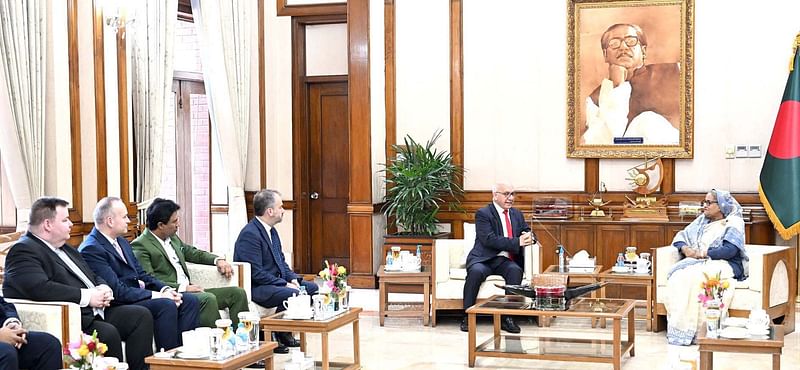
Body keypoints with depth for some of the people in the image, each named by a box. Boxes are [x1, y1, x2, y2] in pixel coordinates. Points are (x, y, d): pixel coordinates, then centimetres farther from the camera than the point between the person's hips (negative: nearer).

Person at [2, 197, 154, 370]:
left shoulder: (65, 248, 22)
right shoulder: (23, 250, -8)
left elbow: (94, 277, 27)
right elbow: (38, 288, -25)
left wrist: (103, 289, 1)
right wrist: (87, 296, -20)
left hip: (95, 313, 10)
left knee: (141, 316, -2)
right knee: (108, 333, -31)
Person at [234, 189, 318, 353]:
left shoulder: (271, 231, 12)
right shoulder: (250, 234, -20)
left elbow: (281, 261, 17)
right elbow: (256, 273, -24)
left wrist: (293, 279, -1)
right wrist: (285, 284, -21)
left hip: (275, 281, 11)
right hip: (255, 287, -11)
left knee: (312, 288, 8)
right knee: (294, 294, -30)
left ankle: (285, 333, 10)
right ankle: (273, 336, -11)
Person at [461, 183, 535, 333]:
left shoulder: (516, 214, 18)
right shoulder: (483, 214, -3)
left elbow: (527, 231, 20)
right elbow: (489, 239, -15)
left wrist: (529, 236, -7)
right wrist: (517, 242, -21)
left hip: (505, 261, 4)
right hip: (484, 259, -4)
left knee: (516, 270, -30)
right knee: (476, 271, -36)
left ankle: (507, 317, -26)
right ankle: (467, 317, -24)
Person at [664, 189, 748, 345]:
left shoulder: (733, 223, 2)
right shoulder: (702, 220, 22)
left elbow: (730, 250, -13)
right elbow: (680, 236, 19)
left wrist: (701, 253, -14)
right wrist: (685, 249, -4)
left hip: (723, 264, -5)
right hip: (698, 262, 6)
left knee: (694, 277, -36)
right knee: (677, 276, -29)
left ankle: (691, 329, -33)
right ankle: (677, 325, -31)